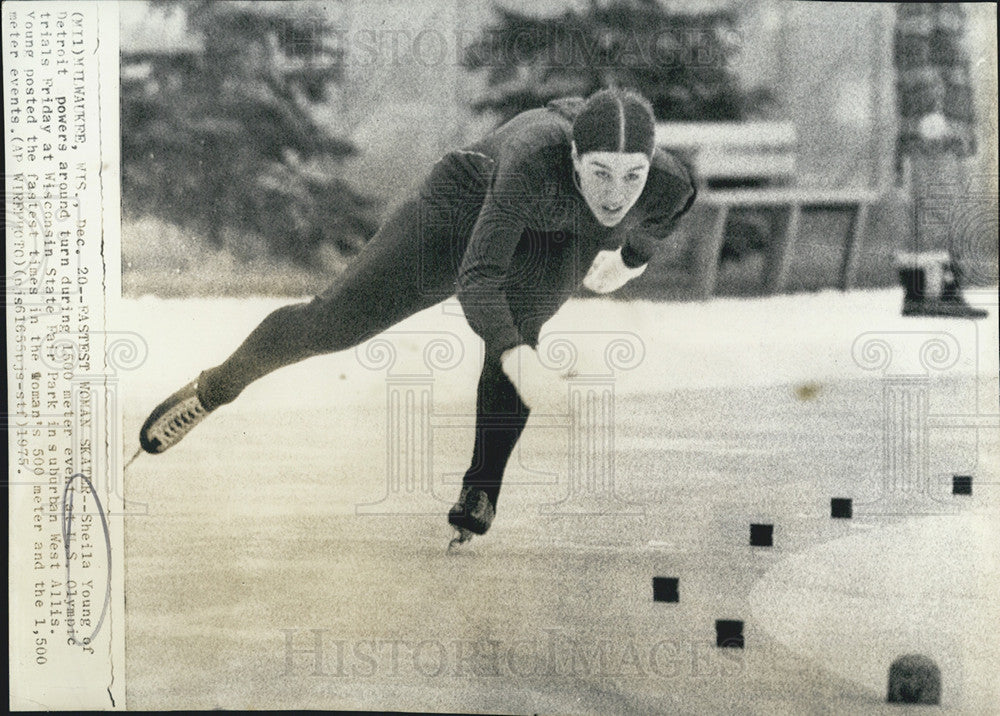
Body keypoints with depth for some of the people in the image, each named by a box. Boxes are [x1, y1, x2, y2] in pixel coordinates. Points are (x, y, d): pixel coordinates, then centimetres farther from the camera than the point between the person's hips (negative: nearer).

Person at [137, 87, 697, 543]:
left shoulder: (670, 185, -34)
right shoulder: (536, 158, -46)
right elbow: (477, 277, -50)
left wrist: (635, 256, 8)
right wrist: (517, 357, -66)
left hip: (563, 240, 2)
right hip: (475, 206, -2)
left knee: (518, 319, -33)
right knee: (335, 321, -2)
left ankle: (481, 494, -23)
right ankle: (216, 388, 25)